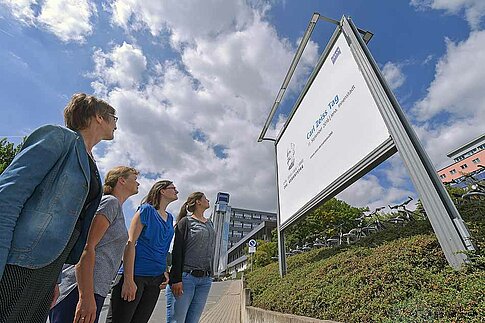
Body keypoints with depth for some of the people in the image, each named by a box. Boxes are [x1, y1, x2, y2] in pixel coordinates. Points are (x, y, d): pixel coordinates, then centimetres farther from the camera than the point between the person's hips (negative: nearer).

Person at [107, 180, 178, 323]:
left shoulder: (170, 217, 13)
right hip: (136, 274, -7)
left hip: (156, 278, 7)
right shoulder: (146, 210, -7)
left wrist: (164, 271, 6)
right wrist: (128, 280, -17)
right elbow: (130, 243, -13)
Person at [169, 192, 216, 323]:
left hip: (205, 279, 6)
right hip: (187, 276, -5)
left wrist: (210, 274, 16)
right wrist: (176, 279, -14)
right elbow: (177, 251, -8)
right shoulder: (186, 222, -3)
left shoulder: (209, 224, 15)